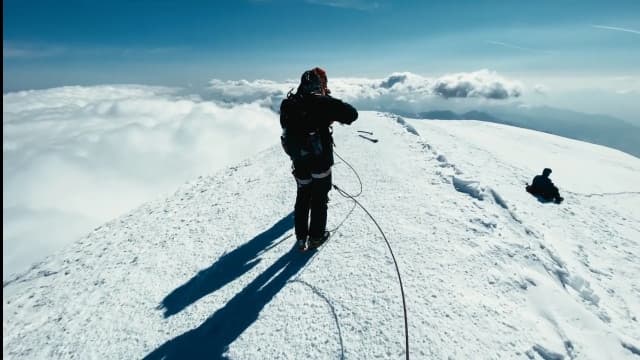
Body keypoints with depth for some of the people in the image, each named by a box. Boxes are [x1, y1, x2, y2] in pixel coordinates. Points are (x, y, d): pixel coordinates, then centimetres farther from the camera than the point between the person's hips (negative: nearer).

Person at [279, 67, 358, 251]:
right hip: (320, 160, -5)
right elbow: (352, 114, -16)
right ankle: (316, 236, 24)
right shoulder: (322, 102, -17)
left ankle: (301, 237, 27)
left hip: (298, 160, 5)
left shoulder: (288, 103, -1)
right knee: (319, 198, 12)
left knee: (303, 196, 19)